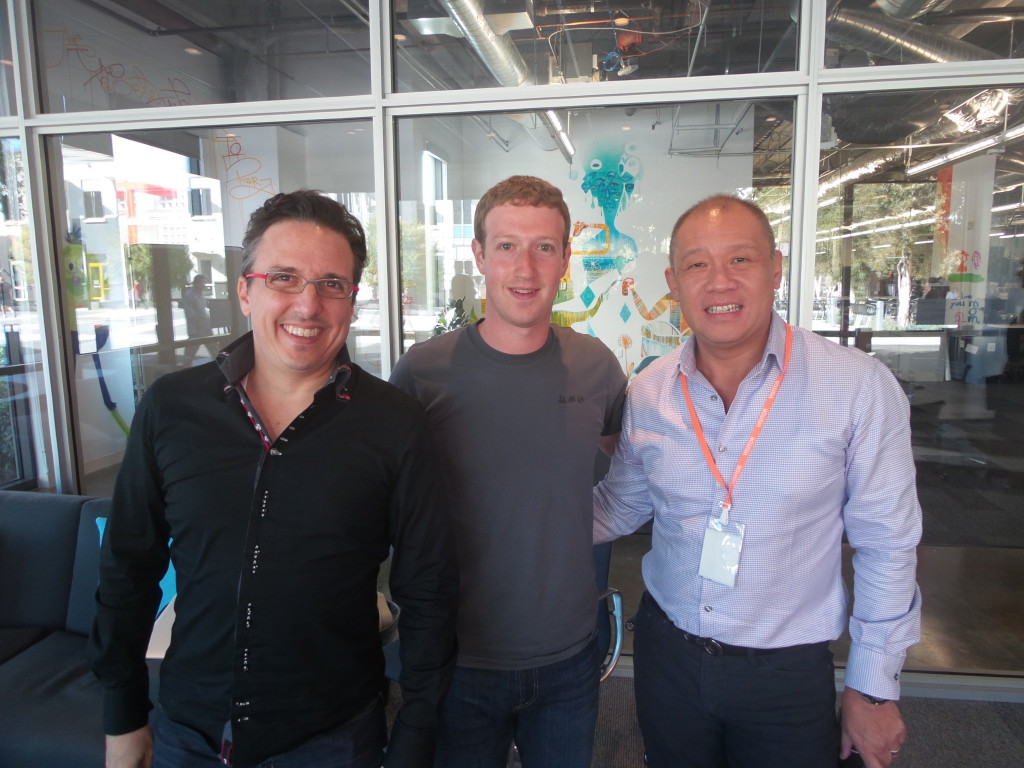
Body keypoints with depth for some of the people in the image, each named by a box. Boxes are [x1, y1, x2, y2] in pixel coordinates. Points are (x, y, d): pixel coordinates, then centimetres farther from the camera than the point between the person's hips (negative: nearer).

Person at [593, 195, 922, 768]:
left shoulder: (860, 388, -15)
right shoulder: (647, 393, -6)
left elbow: (887, 547, -8)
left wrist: (873, 689, -3)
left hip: (789, 674, -2)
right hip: (666, 652, 3)